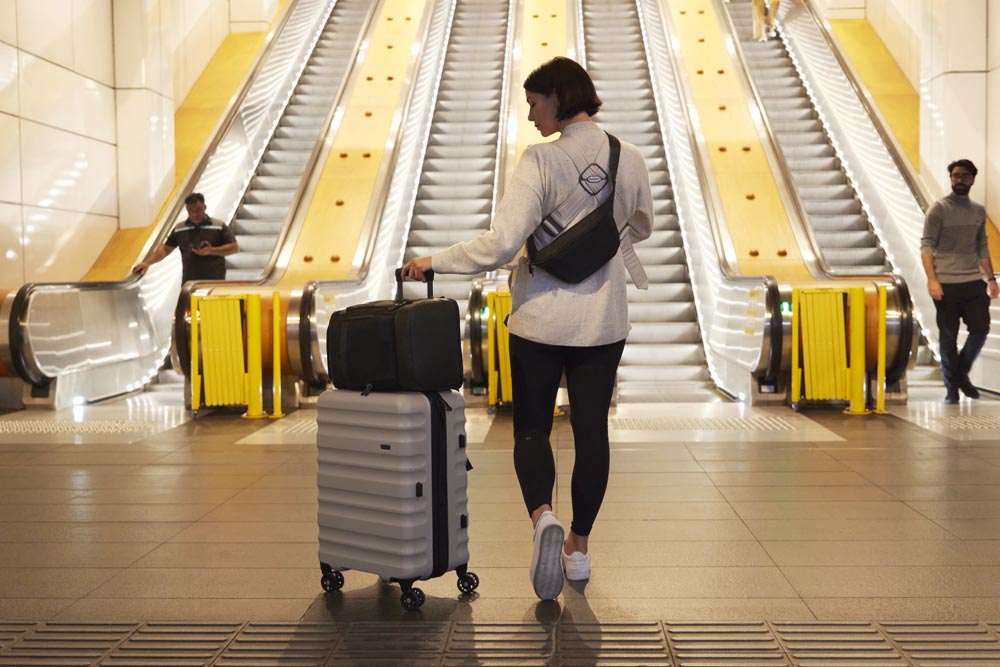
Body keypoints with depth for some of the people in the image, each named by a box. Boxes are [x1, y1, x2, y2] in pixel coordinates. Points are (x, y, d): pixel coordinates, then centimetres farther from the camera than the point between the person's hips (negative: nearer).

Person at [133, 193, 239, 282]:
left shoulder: (219, 227, 1)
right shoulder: (180, 229, 11)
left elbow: (235, 247, -4)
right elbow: (165, 249, 14)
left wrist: (211, 251, -14)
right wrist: (147, 263, 1)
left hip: (215, 284, -3)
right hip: (189, 284, 3)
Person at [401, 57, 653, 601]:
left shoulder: (541, 161, -16)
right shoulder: (630, 160, -1)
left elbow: (500, 244, -22)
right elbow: (640, 229, 16)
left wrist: (435, 261, -11)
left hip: (540, 318, -4)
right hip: (602, 320, 4)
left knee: (531, 428, 11)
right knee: (591, 430, 12)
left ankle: (543, 516, -14)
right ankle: (578, 547, 22)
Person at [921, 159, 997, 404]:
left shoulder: (979, 211, 14)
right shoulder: (939, 209, -2)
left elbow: (982, 247, 20)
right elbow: (926, 246, -8)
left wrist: (991, 278, 13)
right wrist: (932, 278, -18)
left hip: (973, 282, 4)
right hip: (946, 283, -4)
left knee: (981, 329, -3)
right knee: (948, 337, 1)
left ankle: (962, 374, 19)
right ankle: (951, 387, 12)